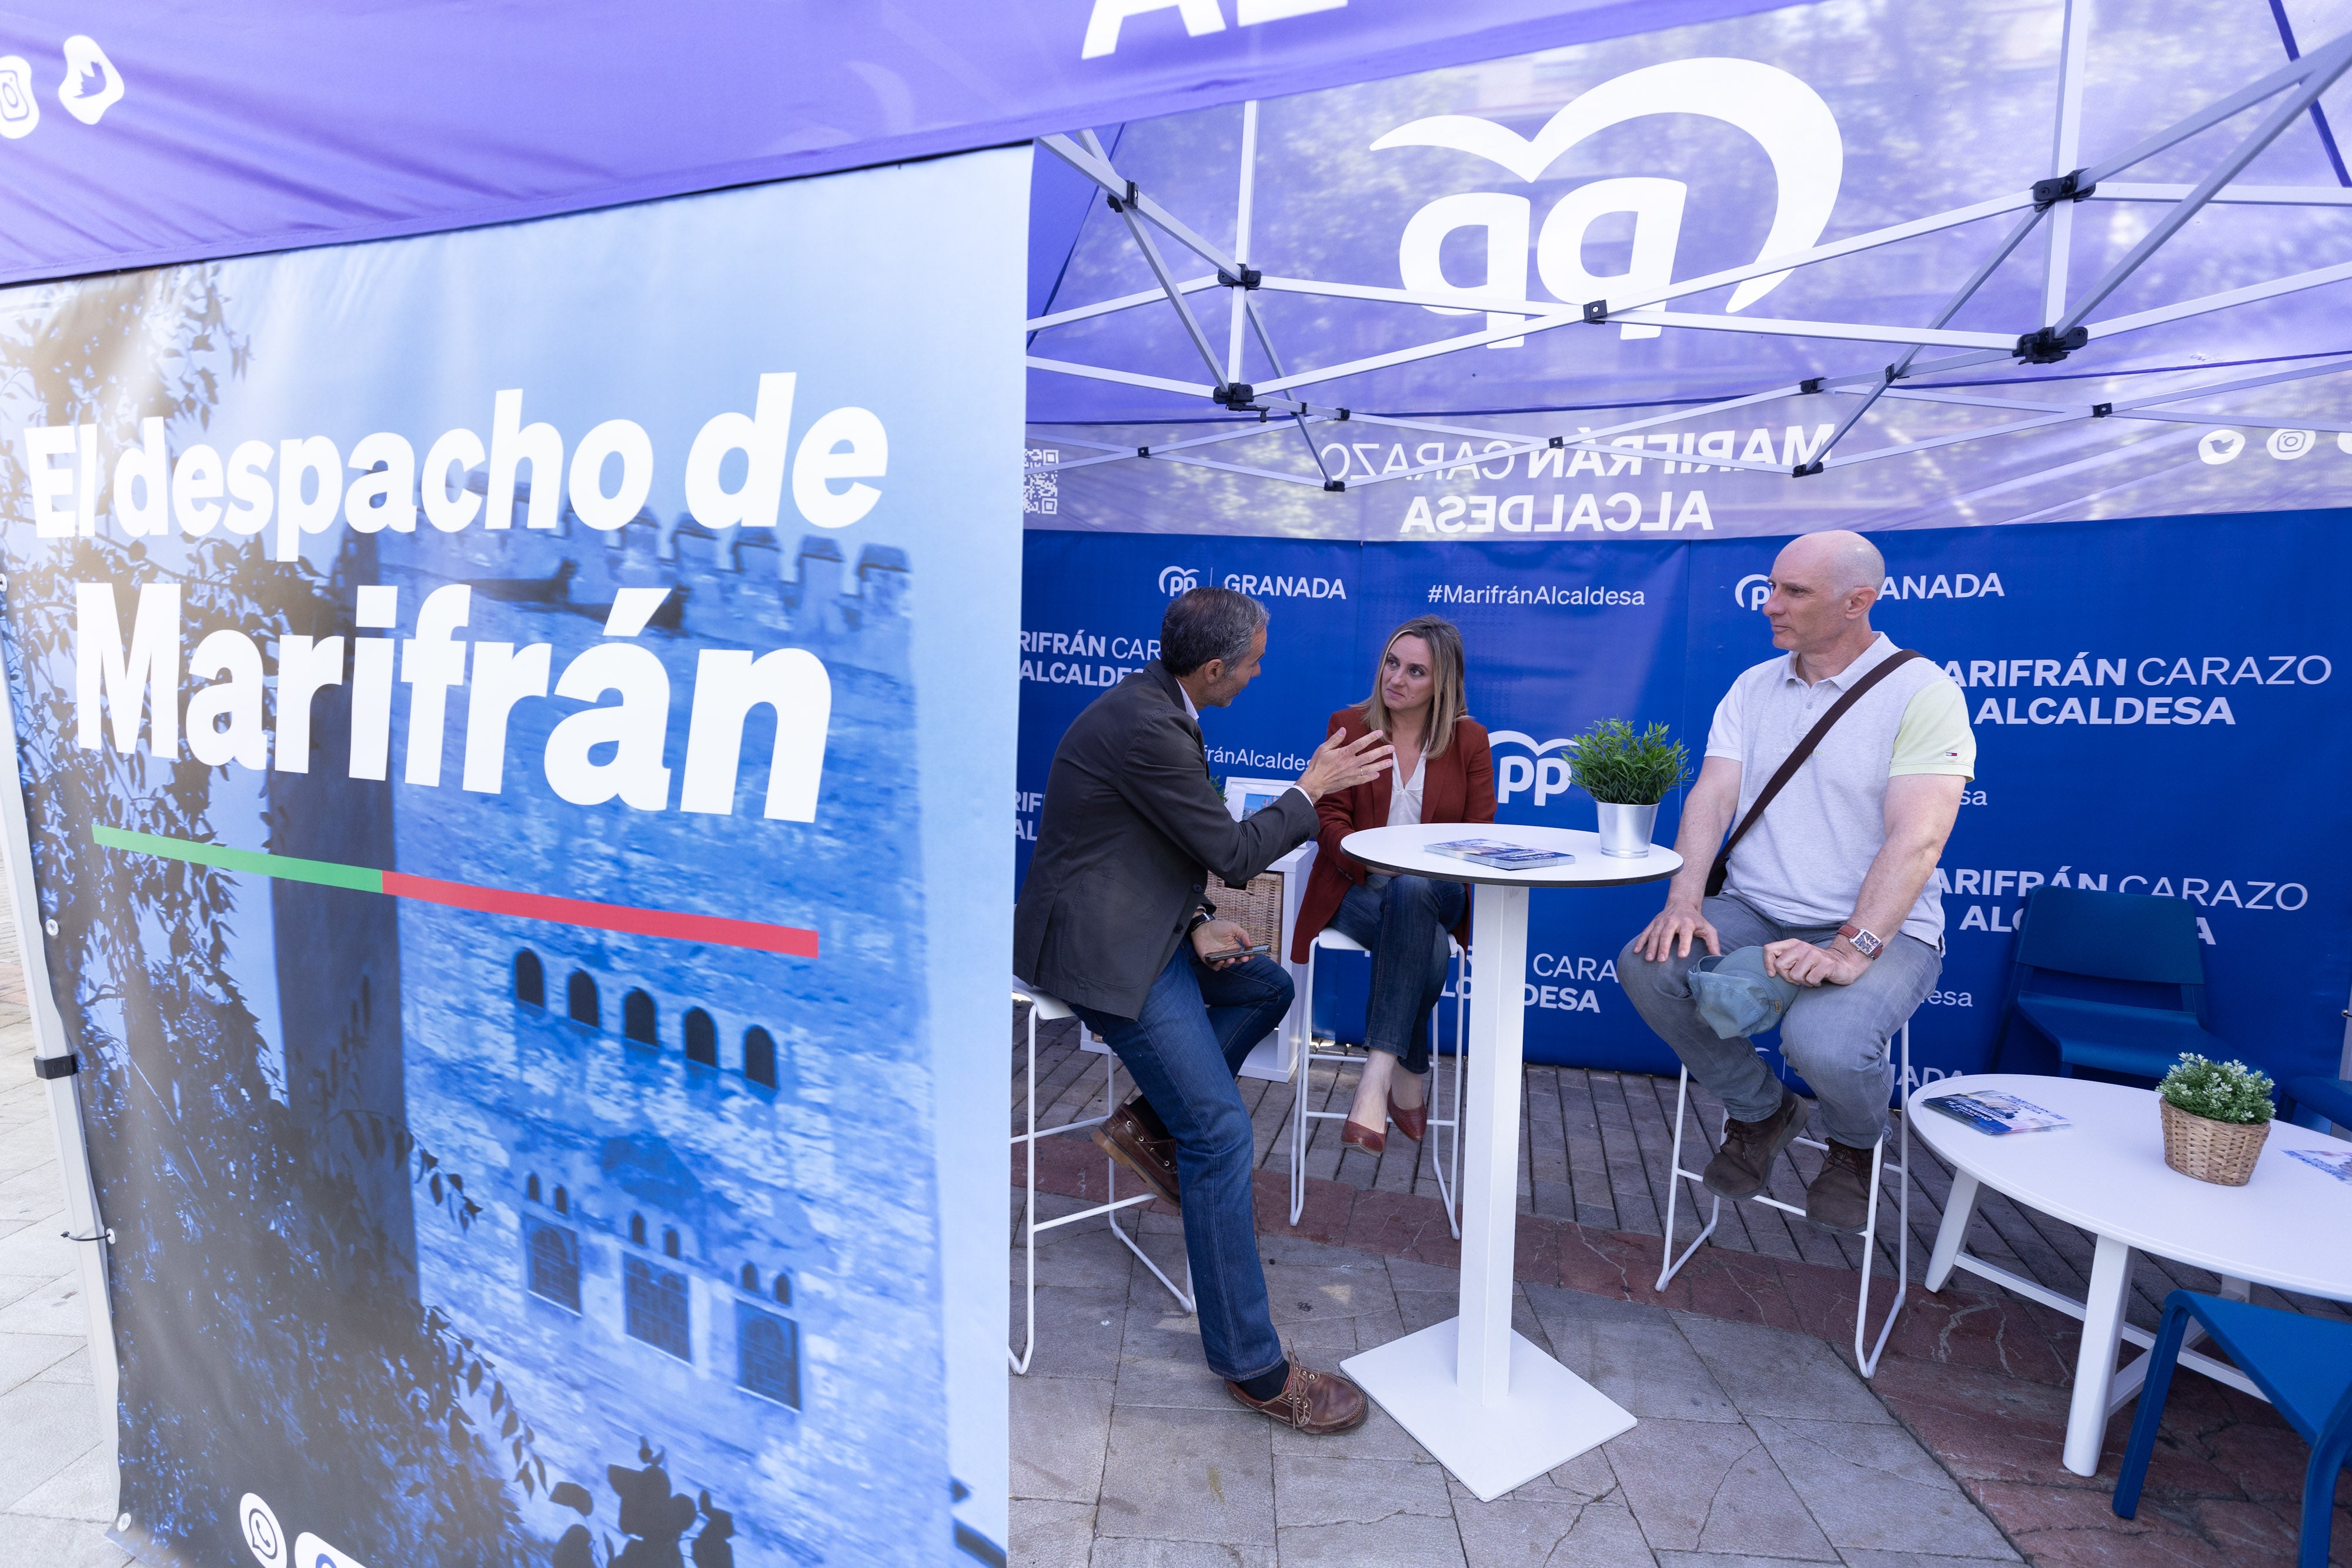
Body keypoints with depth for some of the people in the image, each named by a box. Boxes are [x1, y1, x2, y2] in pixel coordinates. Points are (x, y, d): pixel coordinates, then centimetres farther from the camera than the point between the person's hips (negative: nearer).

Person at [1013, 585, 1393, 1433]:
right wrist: (1312, 788, -4)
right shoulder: (1143, 728, -24)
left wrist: (1199, 921, 0)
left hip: (1141, 925, 10)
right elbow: (1234, 852, -17)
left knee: (1268, 986, 18)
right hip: (1101, 945, -10)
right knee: (1220, 1131, -13)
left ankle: (1147, 1123, 15)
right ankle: (1250, 1362, -1)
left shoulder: (1156, 708, 9)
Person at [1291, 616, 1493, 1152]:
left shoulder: (1470, 738, 7)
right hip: (1358, 889, 0)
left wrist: (1420, 870, -15)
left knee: (1412, 891, -39)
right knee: (1429, 947, -34)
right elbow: (1330, 816, 1)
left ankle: (1377, 1076, -35)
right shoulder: (1348, 726, 7)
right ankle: (1411, 1076, -15)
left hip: (1435, 891, 1)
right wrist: (1370, 866, -18)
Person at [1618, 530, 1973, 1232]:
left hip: (1880, 930, -4)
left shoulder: (1924, 693, -6)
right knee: (1646, 966, -22)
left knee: (1825, 1042, -33)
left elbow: (1916, 839, -17)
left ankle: (1854, 1143, 9)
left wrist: (1852, 949, -28)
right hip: (1753, 912, 5)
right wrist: (1685, 900, -16)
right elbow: (1712, 796, 1)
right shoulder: (1753, 687, 10)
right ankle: (1760, 1109, 7)